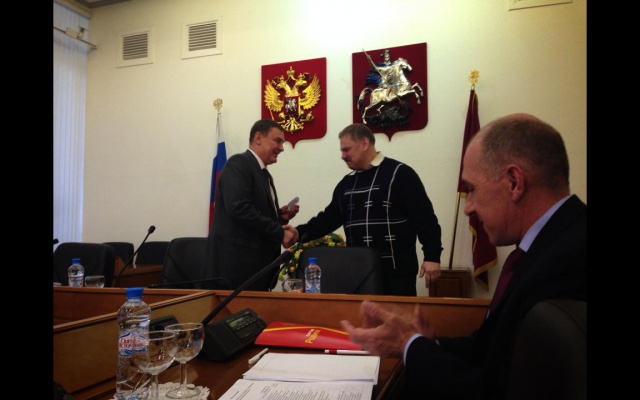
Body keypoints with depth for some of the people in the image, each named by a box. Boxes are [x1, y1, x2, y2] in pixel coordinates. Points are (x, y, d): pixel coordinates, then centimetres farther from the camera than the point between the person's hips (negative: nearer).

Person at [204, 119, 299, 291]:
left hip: (256, 265, 9)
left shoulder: (263, 174, 18)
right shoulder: (238, 164, -9)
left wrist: (280, 216, 3)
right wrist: (279, 233, -18)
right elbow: (239, 208, -23)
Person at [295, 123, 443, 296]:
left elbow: (424, 217, -10)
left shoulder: (399, 173, -7)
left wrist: (432, 256, -15)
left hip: (397, 270, -6)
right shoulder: (346, 183, 15)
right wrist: (299, 233, 2)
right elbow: (329, 218, 16)